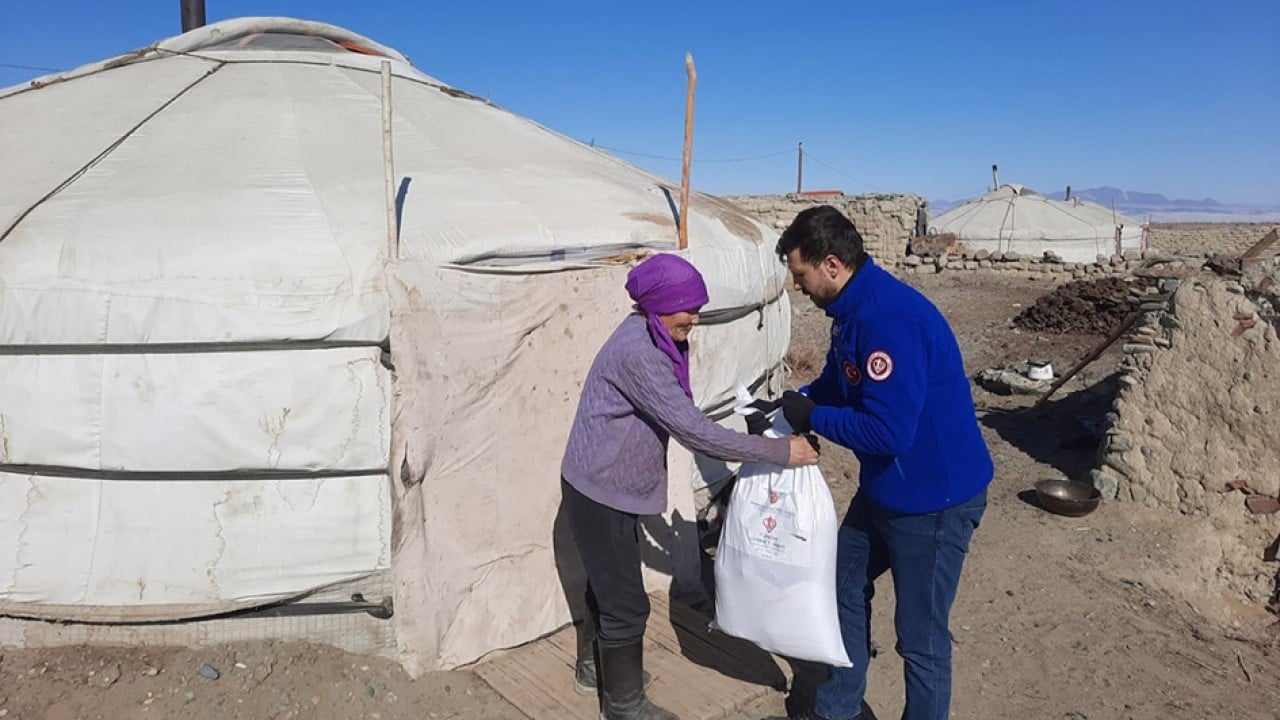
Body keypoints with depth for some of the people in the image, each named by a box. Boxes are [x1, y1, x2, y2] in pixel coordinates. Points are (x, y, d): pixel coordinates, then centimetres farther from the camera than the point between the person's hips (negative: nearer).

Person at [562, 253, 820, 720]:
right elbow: (692, 431, -30)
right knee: (627, 605, 4)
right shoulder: (636, 352, -29)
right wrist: (780, 451, -26)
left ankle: (593, 665, 47)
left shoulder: (653, 341, 2)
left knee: (608, 584, 25)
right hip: (601, 493, -9)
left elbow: (680, 419, 9)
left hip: (613, 488, 9)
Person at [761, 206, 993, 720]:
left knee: (921, 638, 4)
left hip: (934, 498, -10)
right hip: (883, 488, 10)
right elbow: (835, 385, 16)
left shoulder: (890, 317, -29)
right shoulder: (851, 310, 2)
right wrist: (786, 407, -1)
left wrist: (811, 418, -19)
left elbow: (888, 429, -32)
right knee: (846, 588, 22)